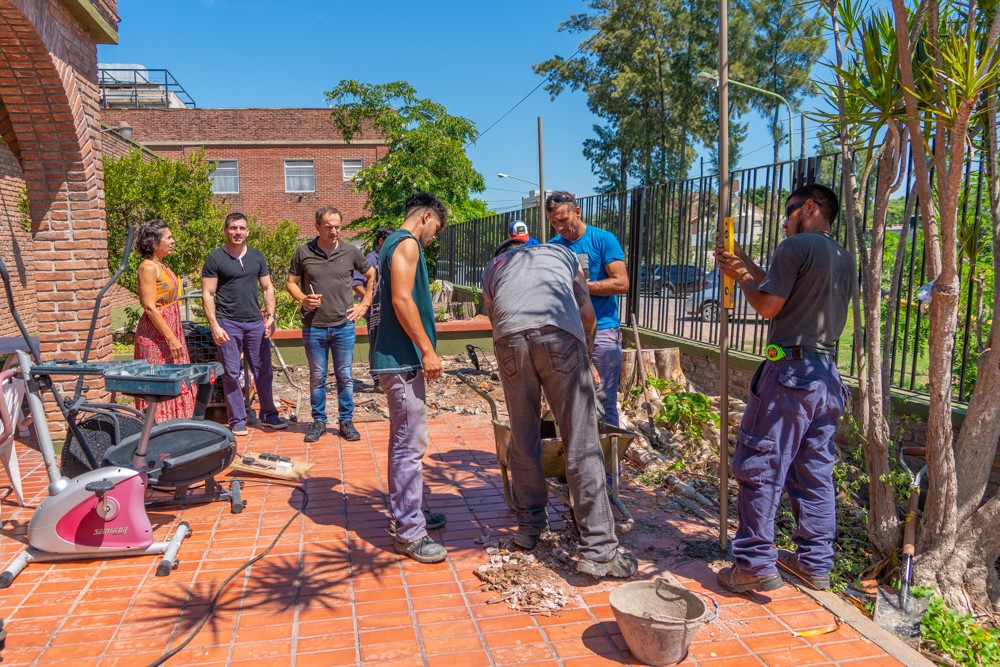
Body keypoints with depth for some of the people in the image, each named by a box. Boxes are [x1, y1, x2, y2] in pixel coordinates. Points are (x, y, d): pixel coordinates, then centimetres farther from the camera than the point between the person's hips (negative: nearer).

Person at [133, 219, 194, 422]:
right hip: (156, 334, -9)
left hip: (170, 330, 9)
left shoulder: (161, 266, 13)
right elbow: (150, 308, -20)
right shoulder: (148, 268, -15)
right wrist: (171, 338, -21)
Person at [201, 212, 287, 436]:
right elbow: (207, 295, -4)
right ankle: (237, 420, 13)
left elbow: (267, 288, 14)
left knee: (263, 371, 7)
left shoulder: (257, 257, 11)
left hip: (256, 323, 4)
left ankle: (268, 415, 20)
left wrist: (270, 315, 1)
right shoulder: (215, 259, -1)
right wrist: (214, 326, -12)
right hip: (228, 323, -3)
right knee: (231, 373, 2)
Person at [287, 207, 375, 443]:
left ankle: (346, 421, 19)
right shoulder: (303, 252, -1)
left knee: (345, 376, 6)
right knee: (317, 377, 9)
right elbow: (291, 282, 7)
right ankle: (319, 421, 23)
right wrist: (303, 299, -13)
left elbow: (372, 275, 14)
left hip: (344, 326, 0)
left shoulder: (350, 252, 0)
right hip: (313, 326, 0)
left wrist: (365, 304, 7)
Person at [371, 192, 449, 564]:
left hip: (399, 359, 11)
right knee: (411, 445, -7)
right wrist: (428, 350, -19)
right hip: (402, 360, -11)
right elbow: (402, 300, -21)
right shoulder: (407, 243, -10)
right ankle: (409, 533, 0)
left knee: (405, 442, 18)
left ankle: (408, 513, 30)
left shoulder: (396, 243, 20)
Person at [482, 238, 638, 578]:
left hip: (508, 337, 2)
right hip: (559, 333, -1)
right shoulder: (560, 252, 37)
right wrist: (585, 360, 54)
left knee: (522, 439, 17)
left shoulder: (492, 267, 36)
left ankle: (529, 525, 31)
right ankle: (598, 549, 4)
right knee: (582, 444, 1)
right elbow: (589, 316, 38)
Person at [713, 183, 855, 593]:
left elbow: (768, 306, -10)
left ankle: (756, 565, 2)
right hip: (828, 374, 9)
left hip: (790, 371, -8)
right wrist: (748, 267, 23)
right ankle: (815, 564, 21)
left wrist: (740, 277, 6)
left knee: (760, 469, -2)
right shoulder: (845, 259, 18)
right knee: (814, 474, 14)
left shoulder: (795, 247, -8)